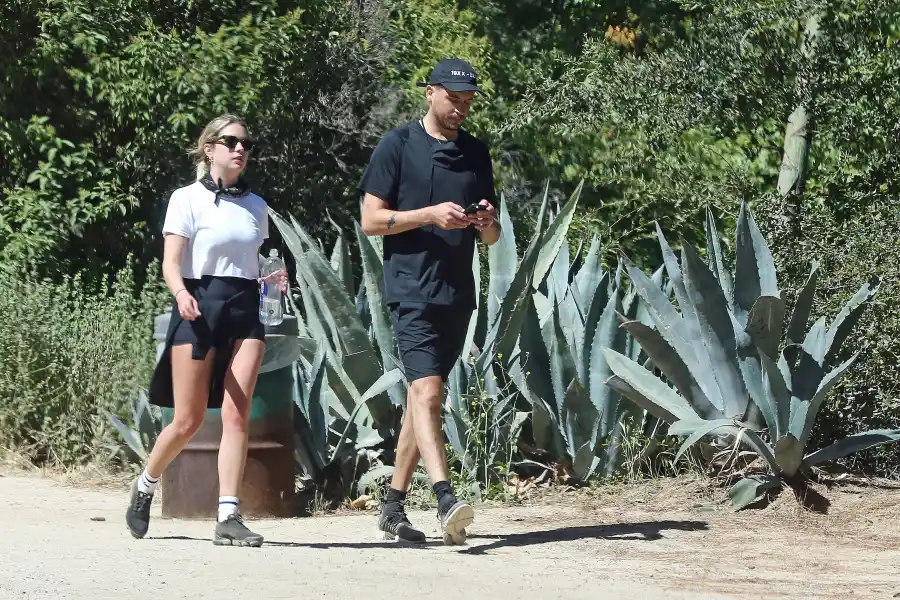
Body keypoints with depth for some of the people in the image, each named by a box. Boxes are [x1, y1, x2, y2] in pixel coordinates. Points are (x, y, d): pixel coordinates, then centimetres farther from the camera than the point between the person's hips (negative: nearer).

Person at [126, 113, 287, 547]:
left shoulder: (256, 207, 15)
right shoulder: (188, 199, -1)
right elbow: (171, 265, -7)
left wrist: (271, 281, 3)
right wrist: (181, 294, -27)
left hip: (244, 308, 4)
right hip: (199, 308, -4)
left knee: (237, 415, -8)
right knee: (188, 420, -2)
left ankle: (228, 517, -10)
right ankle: (145, 486, 25)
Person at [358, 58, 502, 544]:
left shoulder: (476, 153, 16)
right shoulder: (398, 145, 0)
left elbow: (489, 238, 19)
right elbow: (371, 220, -4)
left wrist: (487, 224, -5)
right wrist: (430, 215, -15)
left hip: (458, 294, 6)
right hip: (412, 290, -6)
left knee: (423, 397, 10)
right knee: (426, 391, -19)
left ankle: (393, 509, 17)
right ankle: (445, 499, -31)